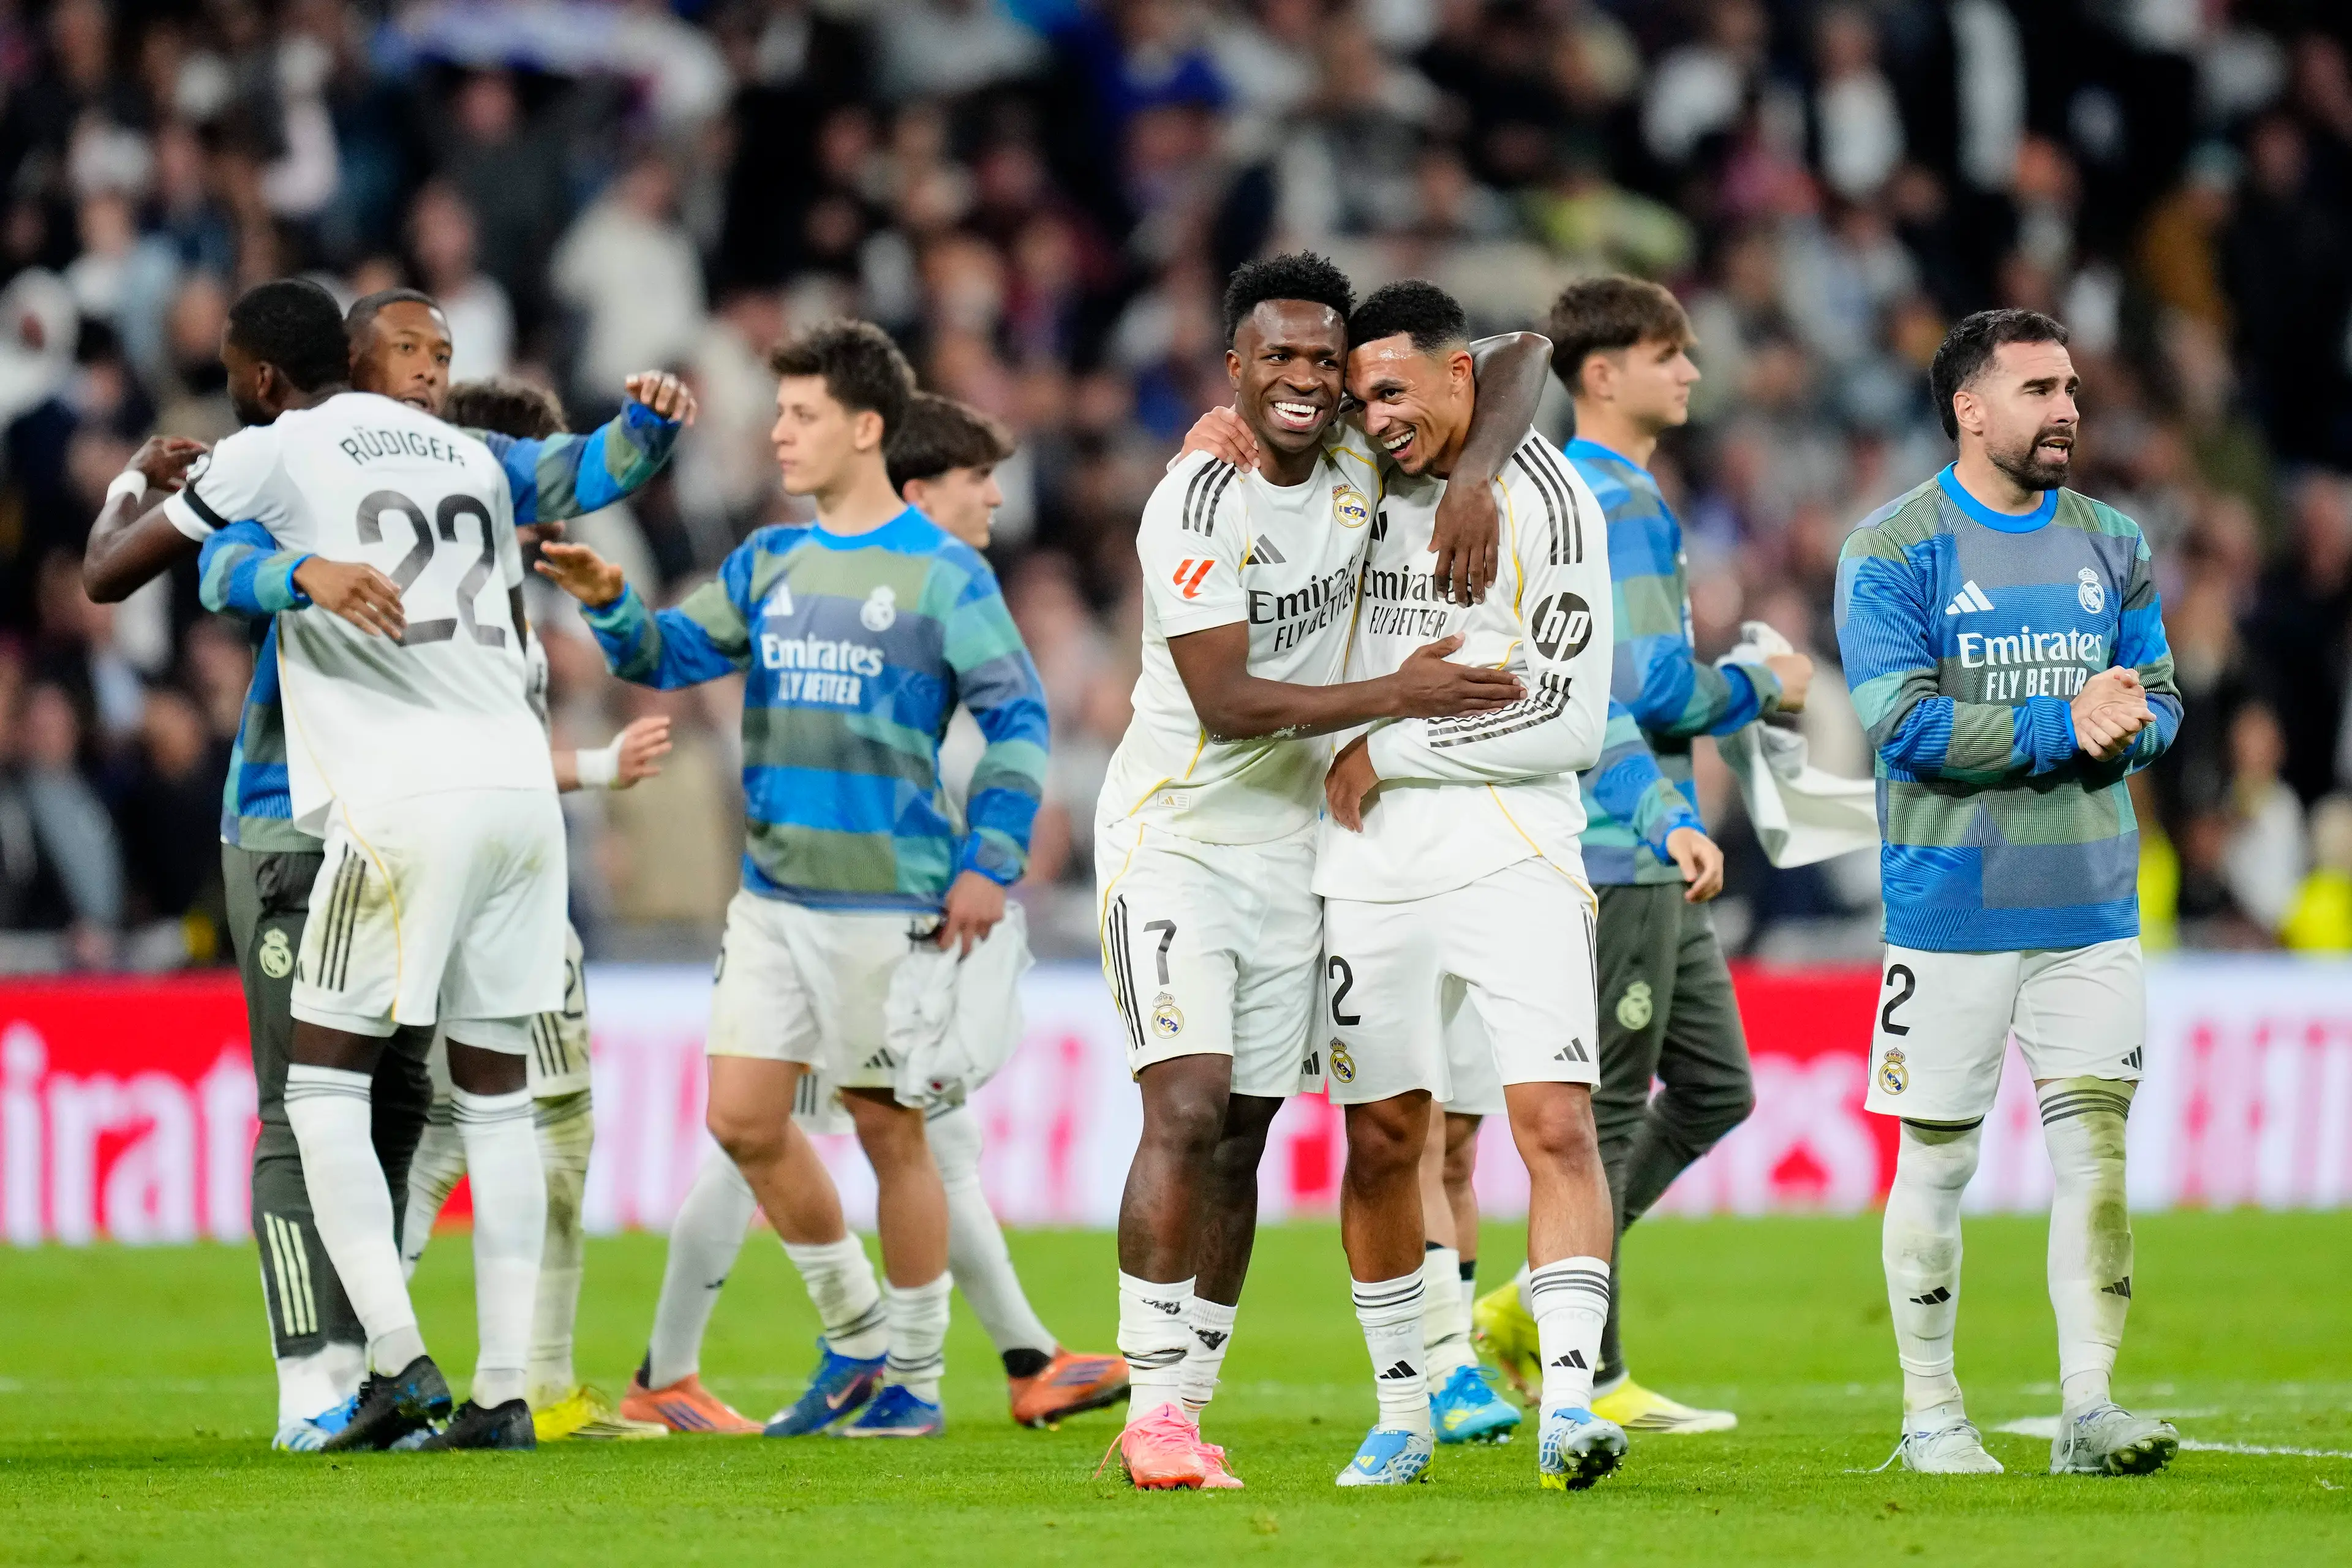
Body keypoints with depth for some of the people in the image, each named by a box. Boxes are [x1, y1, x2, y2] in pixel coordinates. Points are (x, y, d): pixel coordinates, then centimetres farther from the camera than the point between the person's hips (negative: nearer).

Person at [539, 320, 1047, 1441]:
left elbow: (1016, 717, -7)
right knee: (743, 1120, 1)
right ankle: (854, 1335, 19)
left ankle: (915, 1378, 11)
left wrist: (990, 864, -12)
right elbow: (674, 653, 9)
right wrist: (611, 607, -12)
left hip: (886, 904, -6)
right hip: (774, 892, 6)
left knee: (889, 1130, 0)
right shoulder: (769, 563, 12)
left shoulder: (940, 573, -6)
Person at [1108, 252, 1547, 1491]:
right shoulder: (1198, 505, -17)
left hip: (1289, 850, 6)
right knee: (1187, 1109, -17)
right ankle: (1153, 1411, -16)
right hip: (1177, 839, -6)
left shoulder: (1361, 466, -1)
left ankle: (1184, 1410, 11)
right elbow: (1227, 703, -21)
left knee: (1238, 1140, 6)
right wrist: (1395, 697, -25)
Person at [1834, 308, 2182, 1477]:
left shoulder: (2111, 544, 11)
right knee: (1937, 1159, 1)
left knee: (2096, 1149, -3)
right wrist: (2065, 728, -17)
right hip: (1951, 908, -4)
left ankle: (2088, 1408, -2)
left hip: (2091, 908, 4)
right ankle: (1930, 1414, 10)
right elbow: (1903, 723, -14)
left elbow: (2159, 700, 12)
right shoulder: (1893, 551, -5)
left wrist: (2123, 727, -12)